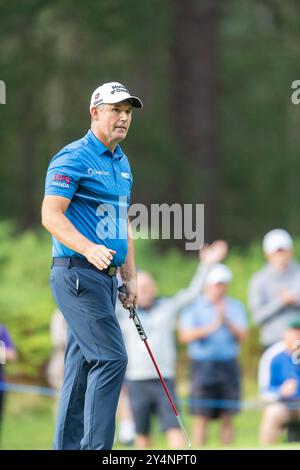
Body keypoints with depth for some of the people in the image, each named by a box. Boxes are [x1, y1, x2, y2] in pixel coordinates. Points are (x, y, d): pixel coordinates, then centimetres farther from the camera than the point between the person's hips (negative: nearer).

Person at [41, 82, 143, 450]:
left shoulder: (122, 164, 18)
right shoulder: (73, 158, -9)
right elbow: (51, 215, -17)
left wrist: (130, 277, 19)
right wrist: (89, 248, -32)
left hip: (104, 277, 9)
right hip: (77, 272, -9)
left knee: (83, 365, 8)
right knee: (110, 357, -16)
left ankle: (68, 446, 10)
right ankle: (95, 447, -17)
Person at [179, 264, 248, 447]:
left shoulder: (235, 307, 12)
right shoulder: (194, 307, 4)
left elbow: (243, 335, 3)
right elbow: (185, 336, -7)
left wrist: (227, 321, -12)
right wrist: (211, 327, -17)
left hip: (228, 365, 3)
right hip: (203, 363, -3)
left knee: (228, 417, 2)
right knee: (201, 417, -7)